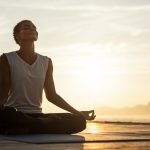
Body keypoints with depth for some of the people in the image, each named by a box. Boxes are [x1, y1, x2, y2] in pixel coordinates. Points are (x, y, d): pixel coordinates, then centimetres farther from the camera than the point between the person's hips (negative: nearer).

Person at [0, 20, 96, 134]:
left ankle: (25, 130, -21)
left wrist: (78, 113, 8)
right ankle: (48, 125, -22)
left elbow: (51, 95, 15)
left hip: (36, 115, 4)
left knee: (79, 121, -18)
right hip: (14, 115, -4)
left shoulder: (46, 62, 12)